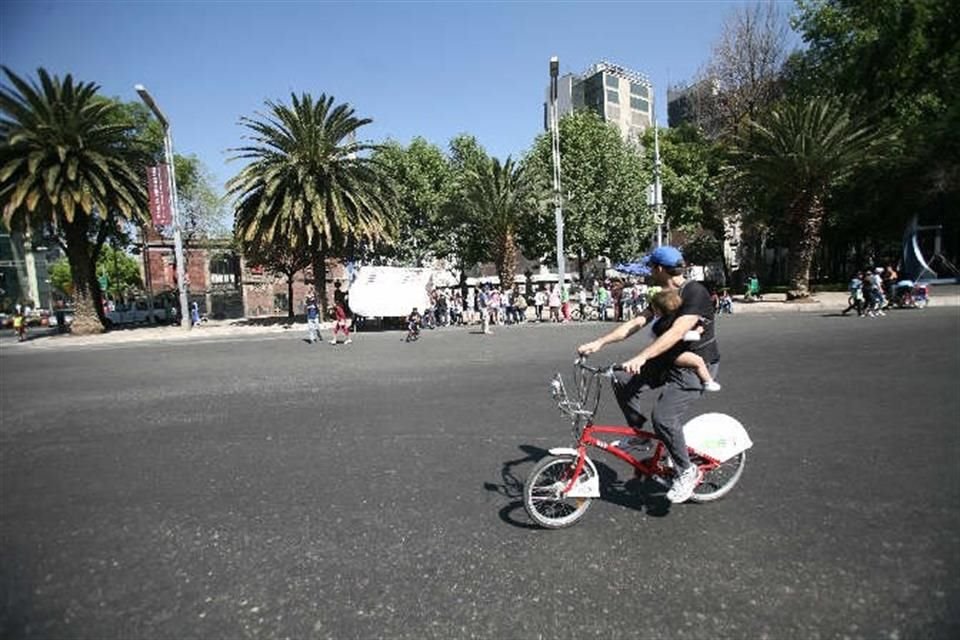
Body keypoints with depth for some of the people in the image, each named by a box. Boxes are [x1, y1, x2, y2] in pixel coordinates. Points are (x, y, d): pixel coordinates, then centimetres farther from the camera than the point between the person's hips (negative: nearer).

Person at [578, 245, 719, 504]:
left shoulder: (695, 293, -20)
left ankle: (687, 472, 0)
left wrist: (641, 357, -43)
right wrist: (599, 342, -8)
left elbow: (677, 332, -33)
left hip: (696, 366, -8)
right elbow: (636, 323, 1)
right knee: (622, 380, -6)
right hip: (669, 361, 8)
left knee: (663, 416, -23)